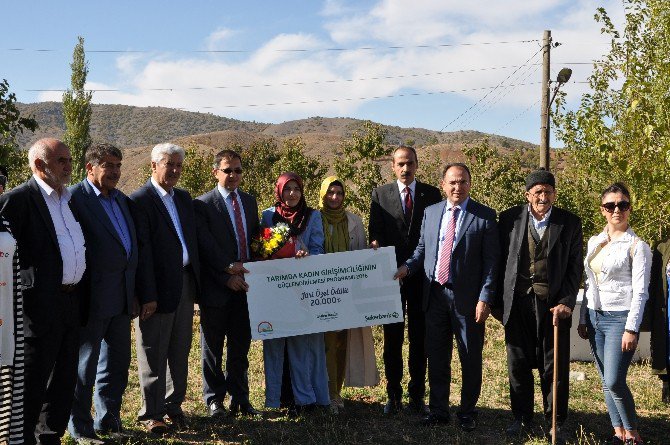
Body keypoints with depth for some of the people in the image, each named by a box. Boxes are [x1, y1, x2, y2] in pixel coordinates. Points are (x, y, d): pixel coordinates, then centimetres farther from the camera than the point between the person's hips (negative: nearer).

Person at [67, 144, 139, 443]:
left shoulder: (121, 200, 15)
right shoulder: (75, 198, -10)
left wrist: (133, 293, 15)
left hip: (122, 298, 8)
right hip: (93, 298, -7)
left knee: (117, 364, 16)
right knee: (85, 365, 5)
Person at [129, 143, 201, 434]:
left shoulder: (184, 198, 12)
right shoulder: (140, 200, -10)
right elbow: (142, 251, -15)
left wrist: (196, 280, 8)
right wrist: (148, 296, -17)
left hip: (185, 284, 7)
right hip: (158, 288, -7)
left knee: (180, 351, 15)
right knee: (154, 355, 5)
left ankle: (174, 405, 29)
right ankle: (151, 413, 17)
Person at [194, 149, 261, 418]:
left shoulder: (249, 202, 12)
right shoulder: (203, 205, -7)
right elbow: (205, 248, -13)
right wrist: (227, 275, -16)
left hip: (244, 284, 5)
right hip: (216, 287, -5)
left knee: (241, 346, 12)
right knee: (213, 346, 8)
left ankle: (240, 398, 23)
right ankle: (214, 399, 21)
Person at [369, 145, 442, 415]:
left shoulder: (432, 194, 5)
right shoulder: (380, 194, 5)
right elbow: (375, 232, 3)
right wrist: (376, 245, -18)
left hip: (422, 274, 0)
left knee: (419, 338, 6)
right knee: (392, 338, 7)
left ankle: (417, 396, 17)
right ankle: (393, 395, 18)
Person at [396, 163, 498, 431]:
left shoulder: (485, 216, -4)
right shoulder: (431, 212, 9)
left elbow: (491, 261, -6)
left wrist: (485, 298, -12)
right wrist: (408, 267, -4)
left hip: (467, 298, -3)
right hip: (435, 295, 4)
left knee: (470, 359, 9)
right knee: (436, 357, 12)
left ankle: (468, 412, 26)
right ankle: (438, 410, 27)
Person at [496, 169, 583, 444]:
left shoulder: (570, 223, 1)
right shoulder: (509, 219, 1)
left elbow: (574, 268, 2)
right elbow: (500, 262, 5)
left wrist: (566, 302, -9)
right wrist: (498, 302, 3)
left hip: (553, 304, -1)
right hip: (517, 303, 1)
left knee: (555, 367, 6)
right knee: (518, 364, 11)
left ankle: (556, 422, 22)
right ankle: (521, 418, 27)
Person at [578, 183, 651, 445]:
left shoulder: (637, 246, -7)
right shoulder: (594, 242, 11)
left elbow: (640, 292, -10)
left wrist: (631, 329, -15)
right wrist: (583, 319, 14)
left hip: (620, 318, -6)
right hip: (595, 317, 6)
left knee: (614, 382, -10)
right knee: (606, 382, 9)